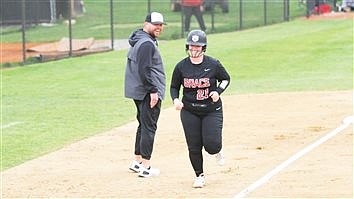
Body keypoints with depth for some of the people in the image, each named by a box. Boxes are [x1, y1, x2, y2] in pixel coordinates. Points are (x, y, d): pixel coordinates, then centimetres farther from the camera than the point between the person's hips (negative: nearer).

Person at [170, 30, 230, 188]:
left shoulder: (213, 64, -7)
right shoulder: (181, 66, -3)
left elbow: (226, 79, 7)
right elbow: (174, 87, 7)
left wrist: (218, 91, -11)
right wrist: (176, 99, -13)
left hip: (212, 111, -2)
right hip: (189, 112, 2)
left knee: (212, 145, -13)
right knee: (194, 146, 1)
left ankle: (217, 151, 26)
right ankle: (199, 176, 22)